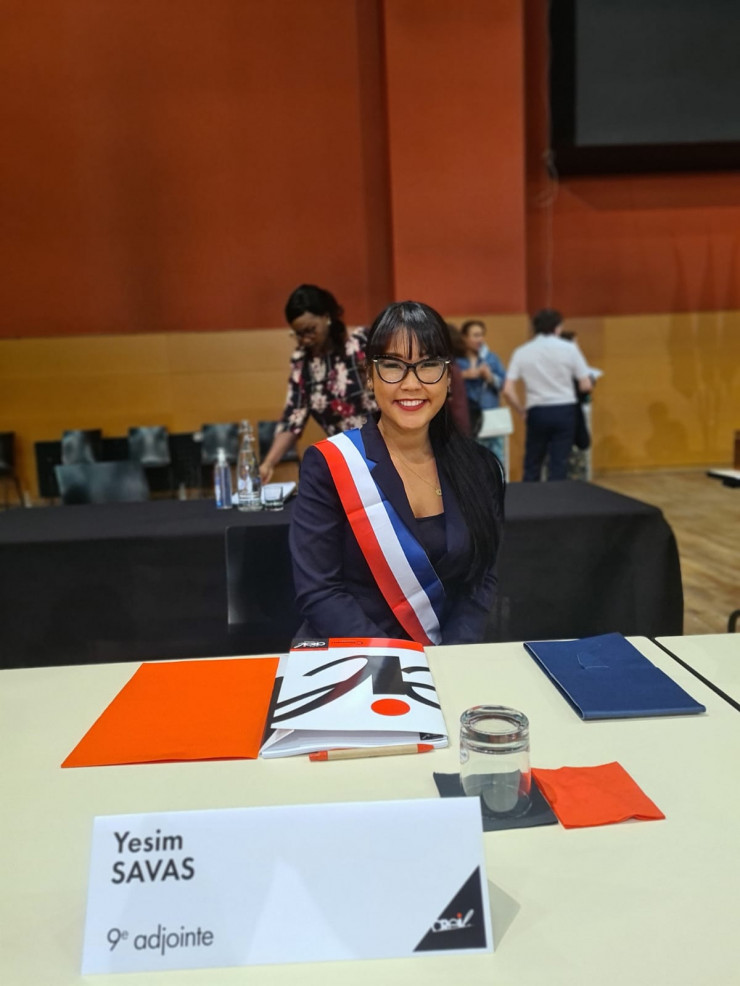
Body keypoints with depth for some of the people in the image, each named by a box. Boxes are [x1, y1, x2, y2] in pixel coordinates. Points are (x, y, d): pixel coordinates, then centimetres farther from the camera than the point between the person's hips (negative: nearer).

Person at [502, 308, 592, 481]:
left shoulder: (521, 352, 1)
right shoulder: (569, 348, -2)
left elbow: (508, 391, -6)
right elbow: (585, 386, -2)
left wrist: (521, 410, 7)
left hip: (537, 412, 1)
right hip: (564, 410, -1)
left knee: (532, 465, 13)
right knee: (559, 465, 4)